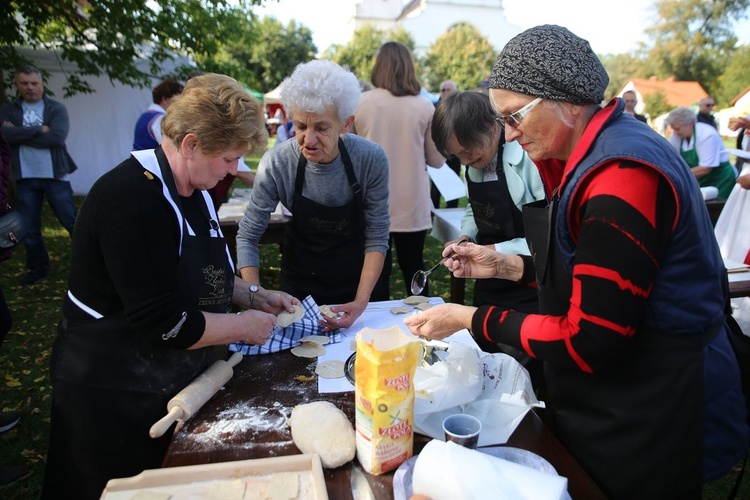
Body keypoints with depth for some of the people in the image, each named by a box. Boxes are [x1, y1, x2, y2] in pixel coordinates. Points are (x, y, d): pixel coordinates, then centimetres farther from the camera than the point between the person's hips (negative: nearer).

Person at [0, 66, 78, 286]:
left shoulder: (56, 108, 1)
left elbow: (57, 137, -16)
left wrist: (20, 134, -10)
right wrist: (38, 130, -14)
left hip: (55, 176, -3)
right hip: (25, 178, 3)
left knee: (72, 222, 1)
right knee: (29, 229, 10)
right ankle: (38, 269, 24)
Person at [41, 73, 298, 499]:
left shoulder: (194, 190, 2)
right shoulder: (133, 198, -28)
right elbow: (164, 324, -29)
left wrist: (254, 296, 2)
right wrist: (244, 326, -17)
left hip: (173, 381, 8)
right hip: (114, 395, -8)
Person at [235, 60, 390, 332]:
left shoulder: (371, 159, -23)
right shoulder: (276, 164, -23)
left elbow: (377, 237, -17)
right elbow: (248, 236, -15)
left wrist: (362, 301, -27)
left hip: (360, 277, 0)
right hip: (300, 280, 1)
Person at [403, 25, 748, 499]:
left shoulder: (622, 175, -26)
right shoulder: (600, 151, 3)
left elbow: (587, 342, -25)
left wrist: (471, 318, -18)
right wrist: (507, 265, 2)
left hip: (650, 421, -8)